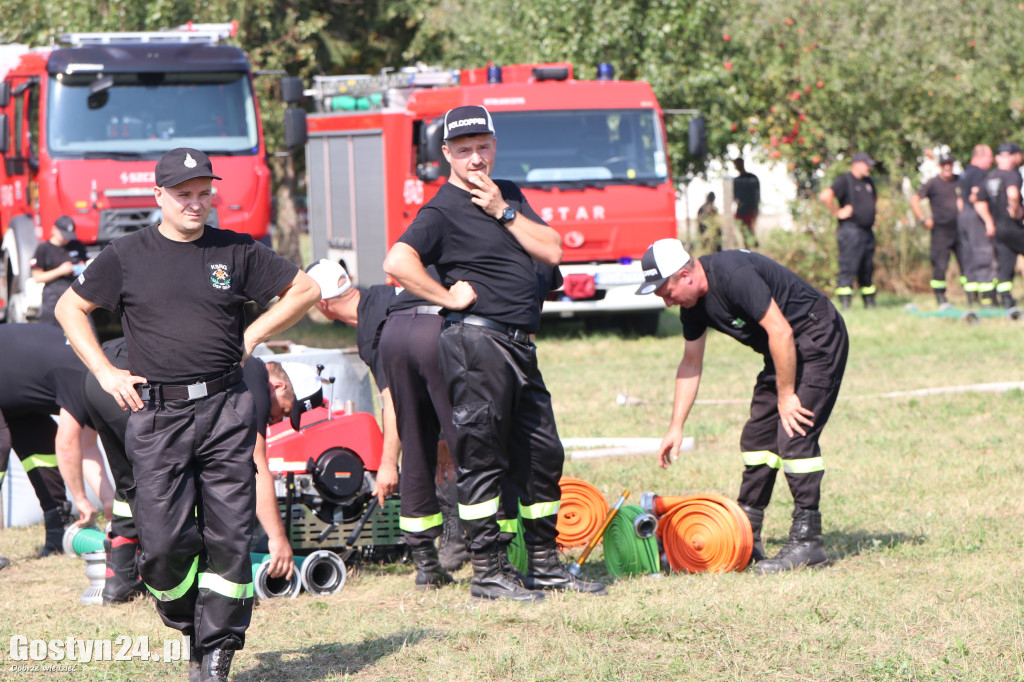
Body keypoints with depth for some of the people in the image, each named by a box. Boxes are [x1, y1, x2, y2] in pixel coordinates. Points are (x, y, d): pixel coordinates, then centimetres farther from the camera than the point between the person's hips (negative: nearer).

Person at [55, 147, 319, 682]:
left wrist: (253, 335, 9)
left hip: (225, 411, 1)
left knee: (229, 534, -4)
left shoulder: (238, 252, 8)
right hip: (155, 415, -1)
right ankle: (191, 629, 15)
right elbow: (69, 308, 15)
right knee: (163, 540, -7)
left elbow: (305, 289, 18)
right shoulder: (127, 256, 6)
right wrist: (105, 372, 6)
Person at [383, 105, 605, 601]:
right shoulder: (443, 211, -8)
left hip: (519, 346, 8)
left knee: (543, 455, 12)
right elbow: (397, 262, -23)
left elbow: (552, 251, 6)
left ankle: (545, 565, 21)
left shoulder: (509, 196, 17)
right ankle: (486, 572, 0)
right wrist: (446, 297, -15)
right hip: (476, 341, -8)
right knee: (482, 458, -5)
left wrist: (504, 211, -3)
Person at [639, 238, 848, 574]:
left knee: (794, 436, -16)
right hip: (783, 353, 10)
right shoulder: (693, 301, 1)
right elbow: (691, 363, 12)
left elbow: (781, 332, -26)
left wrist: (786, 396, -20)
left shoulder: (733, 276, -28)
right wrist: (676, 426, 9)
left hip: (818, 341, -10)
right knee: (757, 437, 6)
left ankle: (807, 540, -11)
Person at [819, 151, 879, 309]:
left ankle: (869, 302, 18)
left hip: (867, 231, 8)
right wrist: (837, 212, -16)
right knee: (848, 268, -13)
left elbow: (873, 198, 39)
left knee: (867, 269, 11)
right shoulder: (845, 180, -8)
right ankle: (844, 302, -15)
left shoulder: (868, 182, 17)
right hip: (851, 230, -8)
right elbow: (825, 196, -22)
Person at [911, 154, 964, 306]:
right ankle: (940, 297, 1)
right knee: (940, 264, -6)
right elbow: (914, 200, -4)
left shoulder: (960, 181, 9)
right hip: (941, 230, -4)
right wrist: (923, 219, -11)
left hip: (959, 229, 4)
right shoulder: (933, 184, -2)